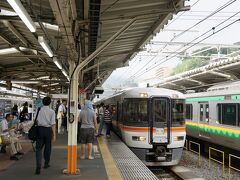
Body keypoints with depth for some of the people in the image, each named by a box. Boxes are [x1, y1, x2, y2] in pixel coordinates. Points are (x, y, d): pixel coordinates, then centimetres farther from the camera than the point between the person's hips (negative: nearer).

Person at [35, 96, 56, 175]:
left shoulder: (39, 110, -2)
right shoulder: (52, 111, -5)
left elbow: (37, 120, 2)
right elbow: (53, 124, -8)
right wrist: (54, 134, -4)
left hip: (40, 129, 1)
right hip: (48, 129, 0)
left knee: (39, 148, 3)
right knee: (47, 147, 17)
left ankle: (38, 167, -9)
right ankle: (46, 164, 33)